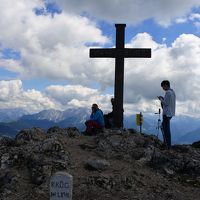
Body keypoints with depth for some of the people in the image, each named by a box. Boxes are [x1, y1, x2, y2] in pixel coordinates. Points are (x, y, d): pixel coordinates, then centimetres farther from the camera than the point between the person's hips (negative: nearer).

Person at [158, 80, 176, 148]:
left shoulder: (168, 93, -16)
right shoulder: (173, 92, 13)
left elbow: (166, 104, -19)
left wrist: (161, 99, -5)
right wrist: (163, 99, 13)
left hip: (167, 113, -10)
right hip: (171, 113, 10)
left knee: (166, 128, -5)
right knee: (164, 125, 22)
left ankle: (168, 144, -1)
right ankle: (165, 141, 25)